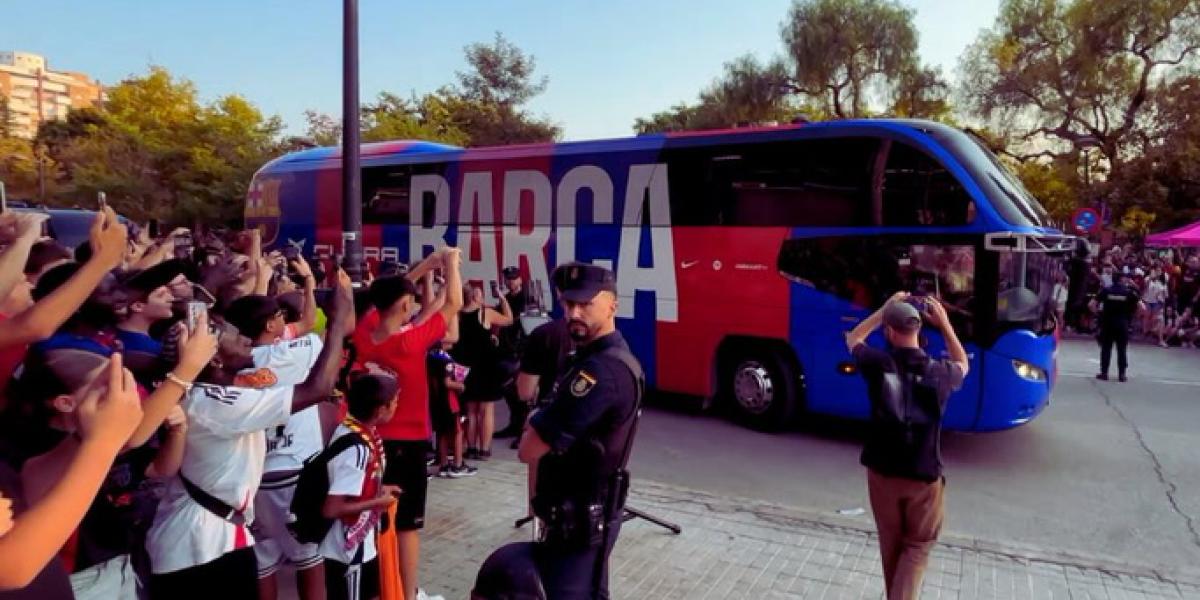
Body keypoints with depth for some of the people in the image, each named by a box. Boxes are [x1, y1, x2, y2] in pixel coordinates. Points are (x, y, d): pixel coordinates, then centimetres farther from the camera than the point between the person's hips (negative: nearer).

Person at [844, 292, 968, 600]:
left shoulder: (878, 364, -12)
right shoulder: (940, 373, -10)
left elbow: (853, 339, 11)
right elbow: (962, 365, 17)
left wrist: (884, 309, 11)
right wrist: (944, 323, 12)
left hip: (881, 472, 1)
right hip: (924, 476, -1)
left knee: (891, 544, 20)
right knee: (918, 546, 15)